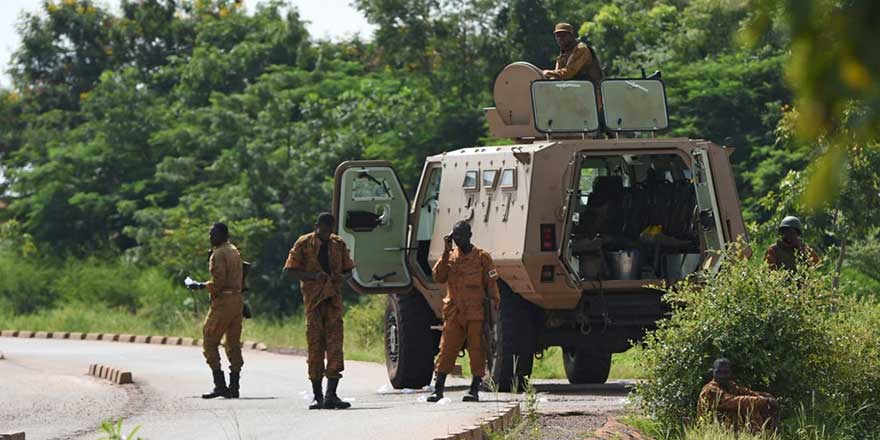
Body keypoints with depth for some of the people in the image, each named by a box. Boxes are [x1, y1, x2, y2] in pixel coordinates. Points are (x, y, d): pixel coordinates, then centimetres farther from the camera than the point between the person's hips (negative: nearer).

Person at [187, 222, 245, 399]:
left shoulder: (218, 254, -11)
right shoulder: (234, 252, 17)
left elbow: (218, 283, -17)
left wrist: (200, 286, -5)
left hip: (223, 301, -9)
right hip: (237, 299, 9)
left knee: (210, 342, -5)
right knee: (233, 345, 9)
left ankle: (220, 385, -13)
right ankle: (234, 386, 7)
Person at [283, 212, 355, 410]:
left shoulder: (338, 244, 12)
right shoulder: (304, 244, 1)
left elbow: (348, 270, 19)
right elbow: (288, 271, -3)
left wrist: (342, 277, -6)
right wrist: (313, 276, -17)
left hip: (333, 299, 2)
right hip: (313, 299, -2)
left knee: (335, 345, -8)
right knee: (315, 346, 0)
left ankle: (331, 395, -10)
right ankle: (317, 396, 6)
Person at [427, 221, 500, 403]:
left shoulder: (481, 257, 3)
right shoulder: (450, 256, 11)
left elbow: (491, 283, 3)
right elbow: (438, 277, -2)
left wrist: (495, 303, -5)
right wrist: (446, 253, -6)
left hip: (476, 313, -3)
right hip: (453, 313, 3)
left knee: (476, 350, -2)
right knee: (446, 349, 0)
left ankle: (475, 389, 2)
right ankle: (438, 389, 2)